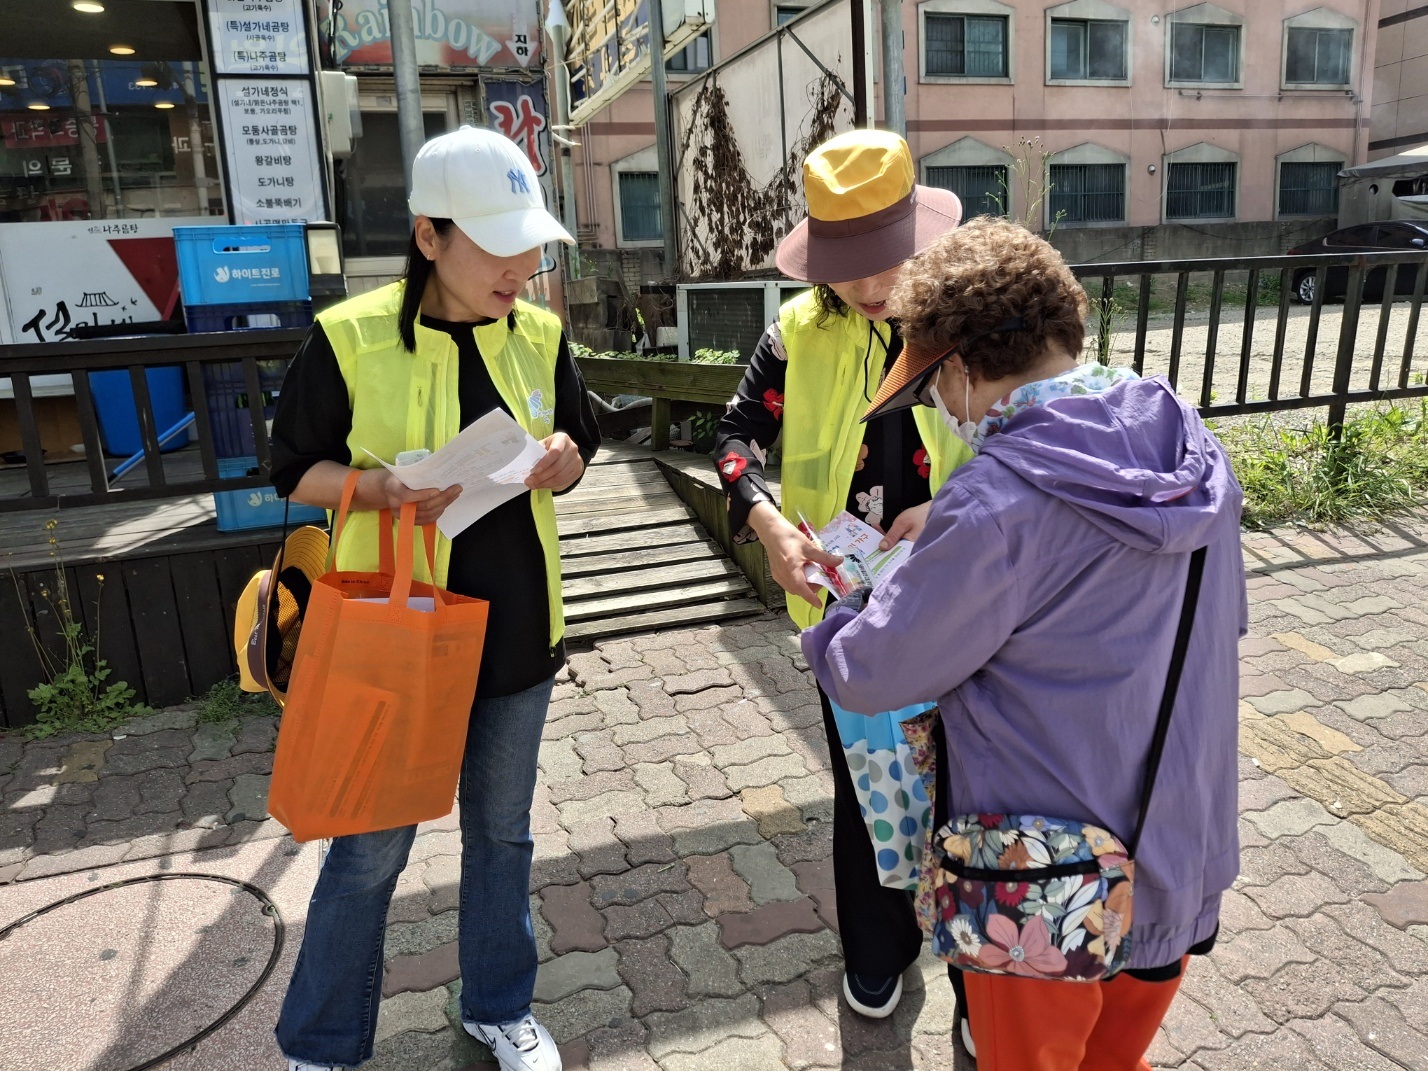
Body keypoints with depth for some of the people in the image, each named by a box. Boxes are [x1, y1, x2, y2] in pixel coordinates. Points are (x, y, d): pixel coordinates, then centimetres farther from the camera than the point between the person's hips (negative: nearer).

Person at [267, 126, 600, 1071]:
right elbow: (296, 469, -4)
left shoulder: (540, 335, -1)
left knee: (502, 832, 19)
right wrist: (387, 487, -23)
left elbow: (579, 445, 11)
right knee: (371, 852, 10)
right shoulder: (349, 338, -13)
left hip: (518, 630, 4)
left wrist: (564, 458, -12)